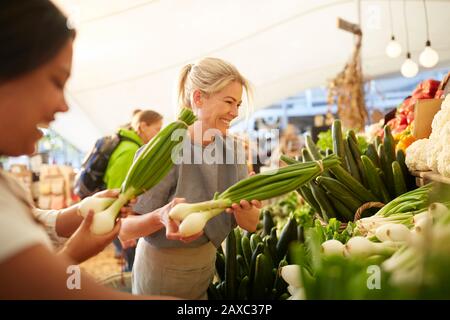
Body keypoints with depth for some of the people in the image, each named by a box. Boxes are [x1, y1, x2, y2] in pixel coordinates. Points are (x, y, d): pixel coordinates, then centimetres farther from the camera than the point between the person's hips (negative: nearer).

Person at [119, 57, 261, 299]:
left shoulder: (230, 153, -7)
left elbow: (250, 225, -7)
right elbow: (124, 230, -20)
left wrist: (243, 209, -29)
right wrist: (161, 217, -40)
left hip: (205, 271, 5)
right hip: (161, 278, -5)